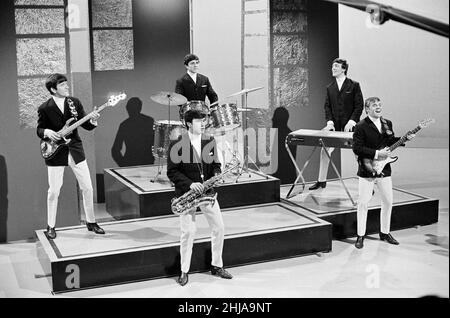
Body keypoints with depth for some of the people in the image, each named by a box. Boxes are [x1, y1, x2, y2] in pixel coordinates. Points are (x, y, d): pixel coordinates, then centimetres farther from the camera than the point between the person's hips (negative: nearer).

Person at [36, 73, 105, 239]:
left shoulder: (74, 102, 3)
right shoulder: (44, 108, -6)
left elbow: (86, 125, 2)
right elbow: (39, 129, 3)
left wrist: (92, 120, -19)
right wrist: (47, 132, -19)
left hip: (75, 150, 3)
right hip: (55, 153, -3)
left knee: (87, 187, 4)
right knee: (54, 191, 4)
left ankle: (91, 222, 19)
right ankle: (51, 226, 20)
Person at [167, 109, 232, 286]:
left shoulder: (209, 141, 5)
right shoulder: (177, 145, -9)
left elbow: (215, 164, 13)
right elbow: (172, 172, -9)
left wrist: (216, 174, -10)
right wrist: (190, 184, -21)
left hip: (207, 191, 5)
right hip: (186, 193, -5)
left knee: (219, 228, 5)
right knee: (188, 232, -6)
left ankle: (217, 266, 22)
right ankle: (184, 271, 11)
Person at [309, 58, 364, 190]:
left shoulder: (354, 85, -2)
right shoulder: (330, 87, 11)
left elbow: (359, 105, -5)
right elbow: (327, 106, 9)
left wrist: (352, 121, -15)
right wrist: (329, 121, -5)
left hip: (350, 125, -4)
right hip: (334, 125, 4)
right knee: (325, 150, 2)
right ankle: (321, 181, 15)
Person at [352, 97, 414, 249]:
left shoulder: (387, 123, 8)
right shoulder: (361, 127, -12)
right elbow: (357, 148, -18)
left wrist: (405, 138, 4)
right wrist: (376, 154, -21)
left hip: (384, 168, 6)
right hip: (367, 170, -6)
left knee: (388, 201, 11)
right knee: (363, 203, -1)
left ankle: (385, 232, 27)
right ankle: (360, 236, 10)